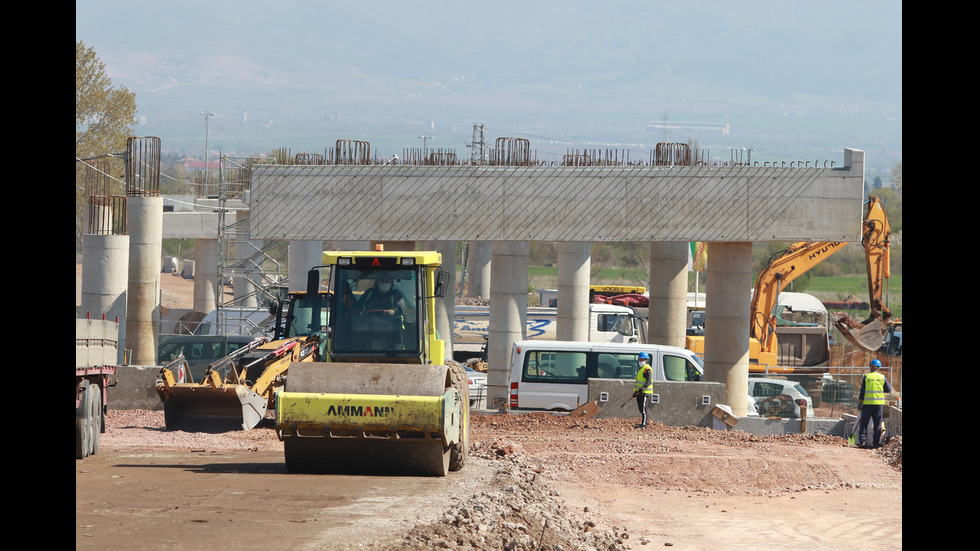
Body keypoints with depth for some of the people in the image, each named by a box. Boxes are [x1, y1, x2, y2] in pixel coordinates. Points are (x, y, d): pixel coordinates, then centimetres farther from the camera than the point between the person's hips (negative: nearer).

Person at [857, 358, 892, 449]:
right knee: (877, 424, 6)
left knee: (864, 423, 5)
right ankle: (876, 442, 3)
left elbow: (862, 391, -4)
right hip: (879, 404, 2)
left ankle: (862, 441, -3)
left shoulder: (867, 377, -3)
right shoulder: (882, 377, 2)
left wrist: (860, 403, 2)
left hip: (868, 403, -2)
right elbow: (889, 390, 7)